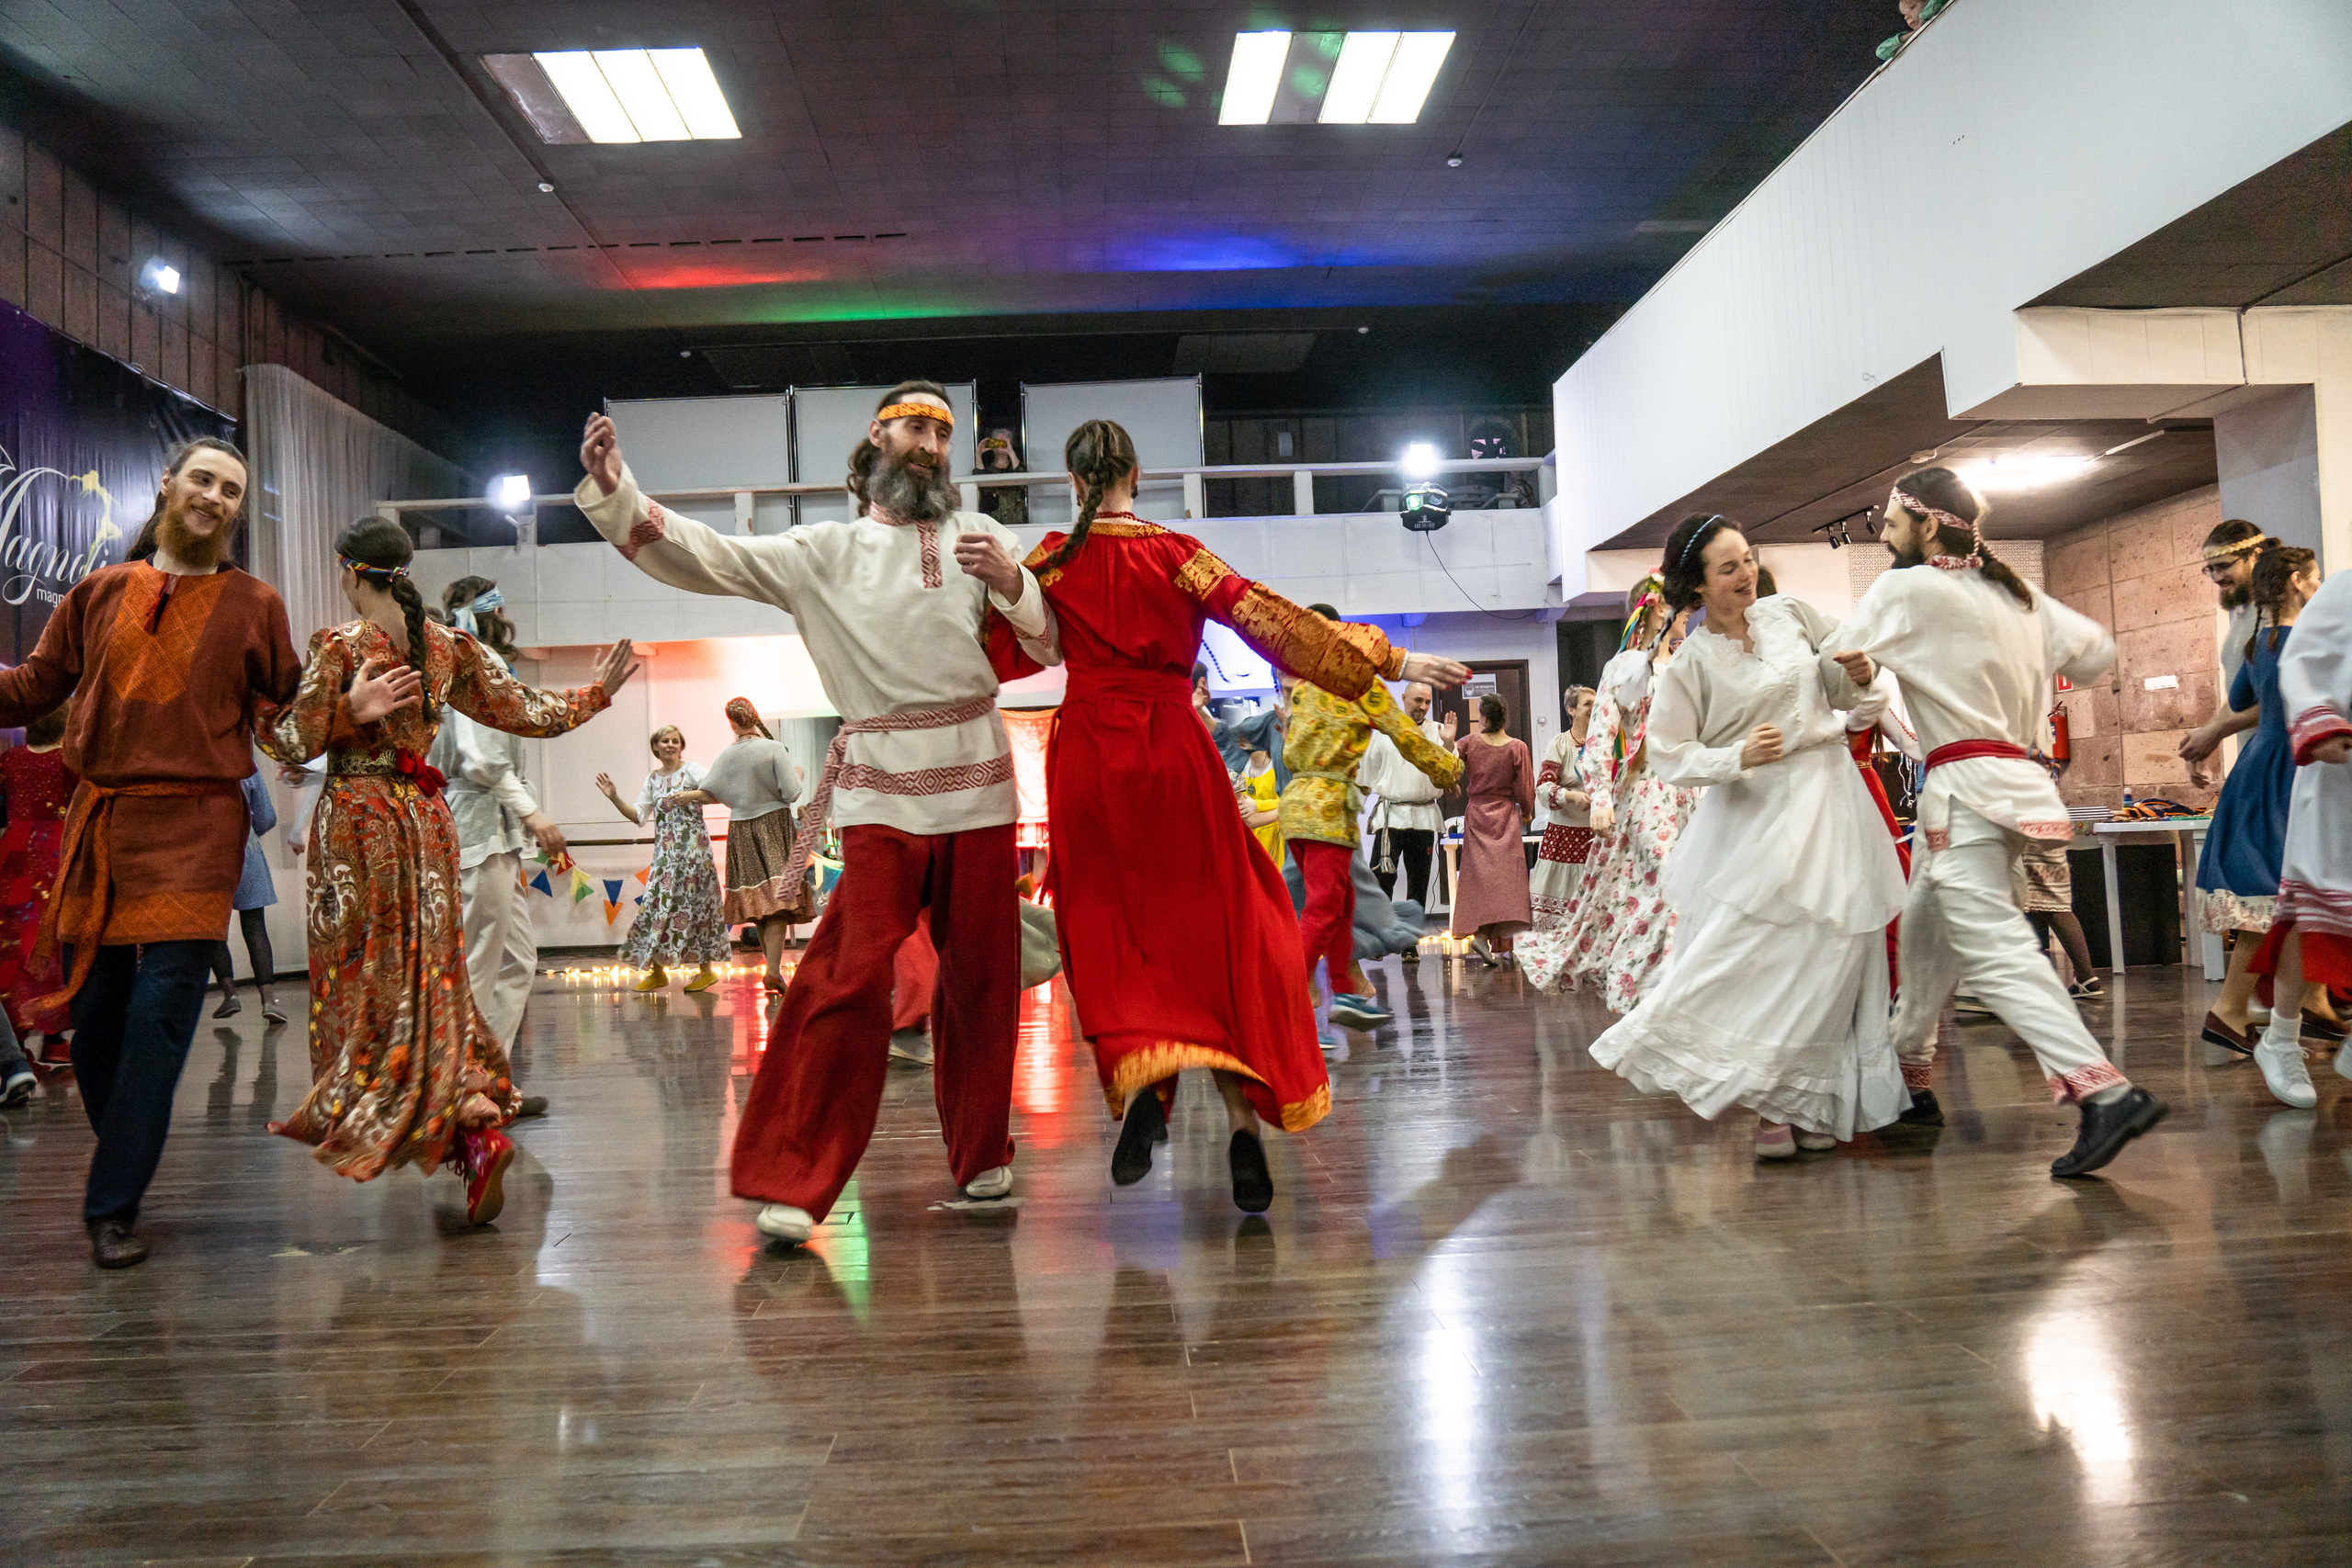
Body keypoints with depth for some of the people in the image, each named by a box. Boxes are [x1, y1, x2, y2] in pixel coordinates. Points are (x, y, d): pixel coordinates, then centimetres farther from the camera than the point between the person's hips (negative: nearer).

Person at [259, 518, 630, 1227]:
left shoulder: (338, 645, -8)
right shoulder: (450, 646, 5)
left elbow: (296, 744, -9)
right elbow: (523, 711, 9)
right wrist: (595, 693, 18)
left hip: (356, 817, -4)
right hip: (426, 817, 4)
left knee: (368, 976, 1)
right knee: (431, 972, 12)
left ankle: (465, 1120, -12)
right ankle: (481, 1120, 5)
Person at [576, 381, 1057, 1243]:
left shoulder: (980, 536, 14)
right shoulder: (822, 551, 11)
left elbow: (1051, 643, 8)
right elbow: (706, 556, 2)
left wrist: (1010, 581, -10)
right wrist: (614, 492, -10)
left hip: (977, 781, 2)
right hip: (882, 788, -2)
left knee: (980, 972, 7)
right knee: (850, 973, -12)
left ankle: (981, 1154, 24)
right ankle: (792, 1179, -4)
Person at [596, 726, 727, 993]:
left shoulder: (691, 771, -1)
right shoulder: (652, 779, 15)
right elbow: (638, 815, 12)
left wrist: (692, 795, -26)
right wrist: (615, 798, 2)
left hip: (692, 848, -5)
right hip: (665, 851, 5)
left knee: (694, 901, -5)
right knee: (657, 902, 1)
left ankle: (706, 970, 2)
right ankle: (657, 971, 10)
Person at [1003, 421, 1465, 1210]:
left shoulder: (1052, 561, 1)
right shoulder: (1174, 554, -1)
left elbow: (1001, 650, 4)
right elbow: (1265, 617, -9)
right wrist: (1390, 662, -8)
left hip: (1089, 756, 1)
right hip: (1174, 752, 0)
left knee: (1112, 933, 10)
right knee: (1219, 924, 6)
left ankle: (1138, 1076, -15)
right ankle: (1243, 1113, 1)